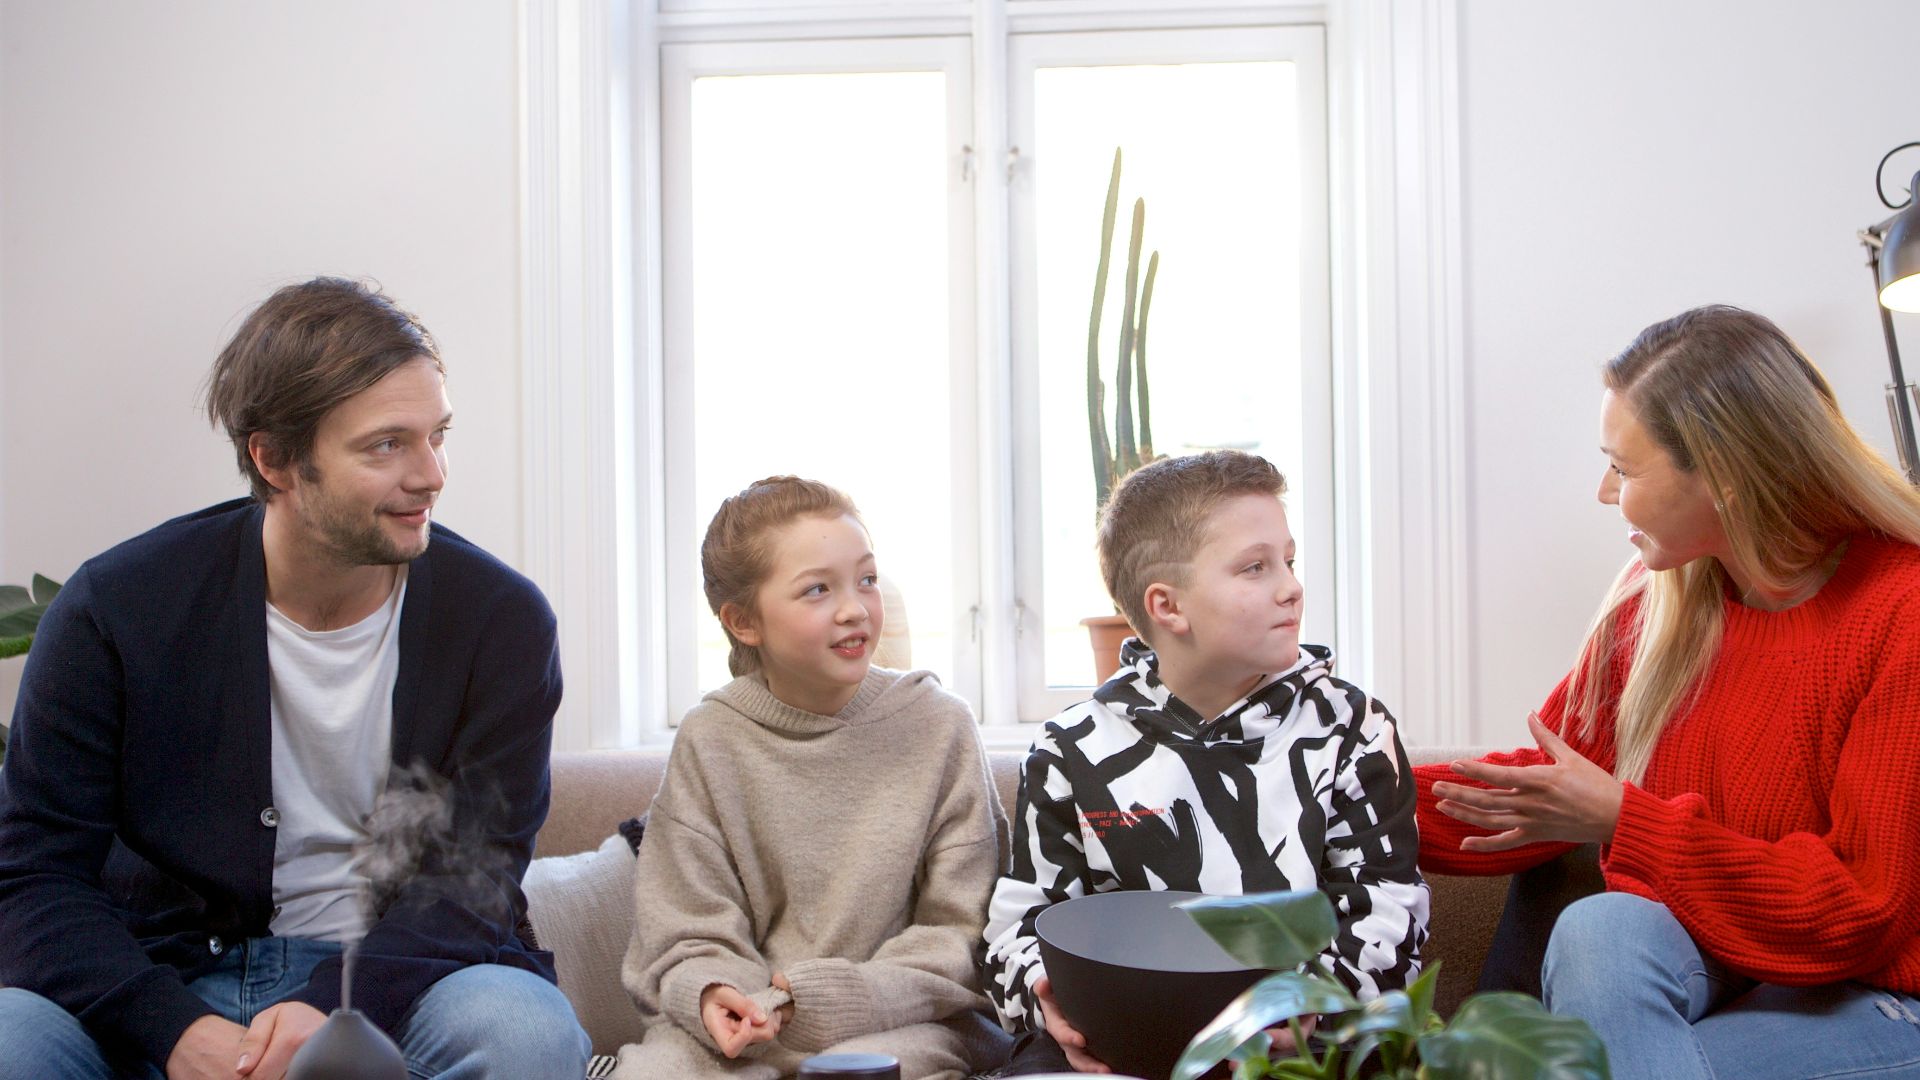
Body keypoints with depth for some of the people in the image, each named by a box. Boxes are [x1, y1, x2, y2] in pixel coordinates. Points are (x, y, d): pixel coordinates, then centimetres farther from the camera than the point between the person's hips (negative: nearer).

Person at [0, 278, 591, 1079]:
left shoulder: (502, 620, -4)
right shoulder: (117, 608, -4)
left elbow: (471, 874, -6)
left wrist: (334, 1003, -25)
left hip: (387, 982, 1)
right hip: (171, 979, -1)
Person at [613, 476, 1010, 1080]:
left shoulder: (939, 727, 0)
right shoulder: (709, 742, 3)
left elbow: (964, 933, -2)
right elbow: (689, 933, 3)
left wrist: (841, 998, -16)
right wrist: (709, 993, -21)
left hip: (901, 1024, -1)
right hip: (743, 1028, 1)